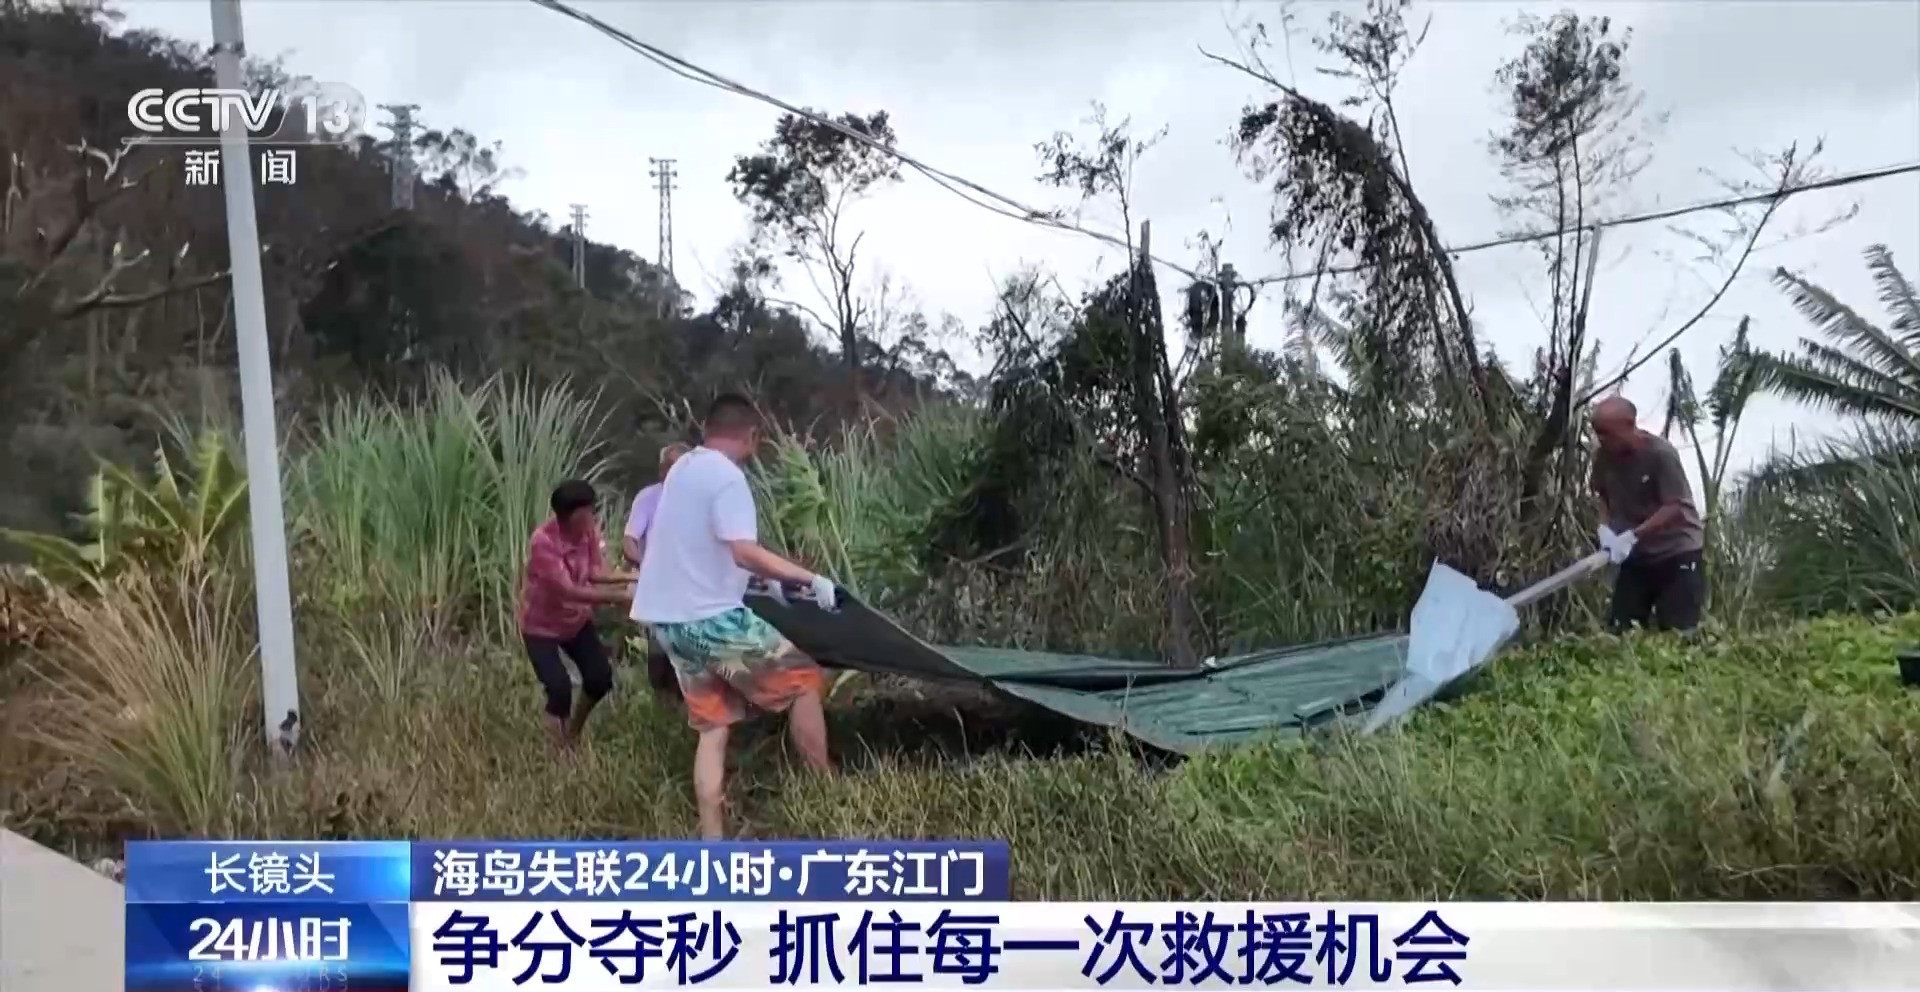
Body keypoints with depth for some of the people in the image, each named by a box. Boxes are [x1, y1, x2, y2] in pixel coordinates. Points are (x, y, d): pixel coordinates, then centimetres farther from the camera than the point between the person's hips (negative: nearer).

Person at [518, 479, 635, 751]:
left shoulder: (588, 530, -14)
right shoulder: (543, 542, -34)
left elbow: (594, 573, -11)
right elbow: (569, 591, -38)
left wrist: (628, 577, -29)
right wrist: (619, 596, -43)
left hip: (577, 620, 6)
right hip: (541, 626, -6)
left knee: (601, 677, -4)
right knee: (560, 689, -20)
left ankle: (574, 731, 27)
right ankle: (560, 747, 11)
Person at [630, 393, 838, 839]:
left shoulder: (684, 468, 14)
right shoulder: (726, 477, -15)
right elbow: (745, 553, -27)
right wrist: (812, 579, -21)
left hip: (671, 619, 9)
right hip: (710, 619, -9)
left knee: (713, 726, 11)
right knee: (804, 680, 4)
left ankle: (713, 843, 7)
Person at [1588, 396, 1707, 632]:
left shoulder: (1660, 454, -23)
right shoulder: (1603, 457, -5)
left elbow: (1674, 508, -23)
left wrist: (1633, 535, -31)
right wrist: (1605, 526, -8)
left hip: (1679, 551, -6)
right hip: (1637, 554, 6)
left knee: (1678, 632, -12)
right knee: (1619, 629, 2)